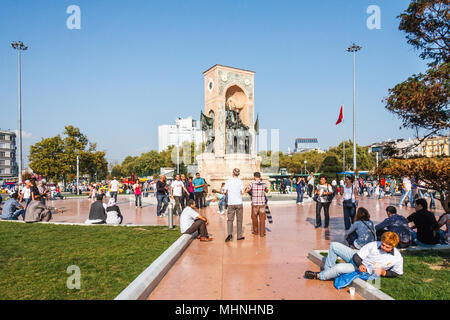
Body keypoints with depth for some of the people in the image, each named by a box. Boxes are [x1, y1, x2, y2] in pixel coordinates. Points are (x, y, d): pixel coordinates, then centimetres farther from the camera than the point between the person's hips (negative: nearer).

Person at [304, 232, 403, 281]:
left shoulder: (397, 258, -17)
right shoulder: (374, 245, -15)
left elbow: (397, 273, -1)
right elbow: (357, 256, -10)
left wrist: (383, 272, -19)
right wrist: (360, 265, -31)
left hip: (366, 271, -4)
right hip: (356, 259, 4)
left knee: (339, 268, -30)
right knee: (334, 245, -10)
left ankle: (318, 276, -5)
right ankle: (327, 271, 2)